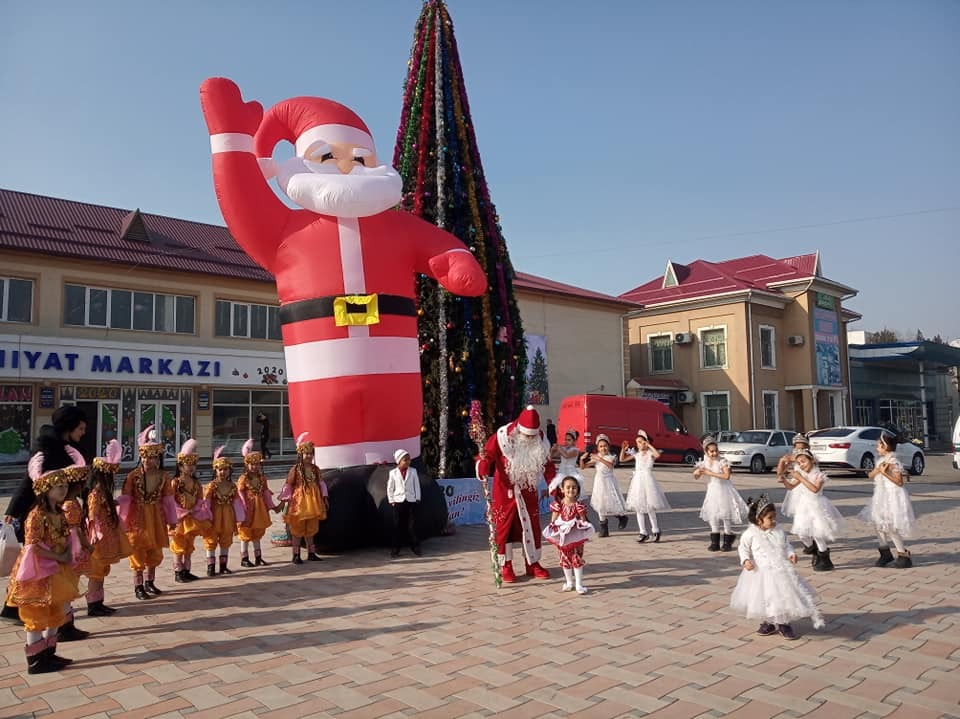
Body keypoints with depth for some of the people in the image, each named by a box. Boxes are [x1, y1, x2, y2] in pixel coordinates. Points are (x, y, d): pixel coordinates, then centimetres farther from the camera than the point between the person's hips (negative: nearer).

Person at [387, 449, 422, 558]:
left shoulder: (413, 471, 3)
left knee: (412, 525, 2)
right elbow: (390, 488, 3)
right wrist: (391, 500, -1)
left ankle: (415, 547, 10)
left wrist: (417, 498, 2)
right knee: (397, 526, 4)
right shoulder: (393, 473, -1)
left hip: (411, 501, 1)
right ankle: (396, 548, 11)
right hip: (398, 501, -1)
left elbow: (417, 486, 6)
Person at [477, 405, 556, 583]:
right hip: (505, 492, -3)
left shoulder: (541, 441, -5)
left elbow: (548, 465, 6)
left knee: (532, 527, 10)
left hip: (529, 493, 4)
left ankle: (533, 564, 25)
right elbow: (484, 467, -16)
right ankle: (506, 567, 16)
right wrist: (484, 461, -40)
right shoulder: (500, 438, -18)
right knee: (504, 527, 3)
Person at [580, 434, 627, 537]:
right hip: (599, 482, 2)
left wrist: (599, 458, -36)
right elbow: (583, 466, 3)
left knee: (612, 501, -4)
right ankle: (603, 529, 12)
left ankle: (622, 517, 29)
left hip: (609, 481, -2)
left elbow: (610, 465, -27)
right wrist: (582, 459, -18)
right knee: (600, 504, 3)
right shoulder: (595, 458, 3)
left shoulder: (612, 456, -5)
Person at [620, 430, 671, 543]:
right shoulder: (636, 454, 10)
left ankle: (655, 530, 10)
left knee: (649, 507, -7)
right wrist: (623, 449, 0)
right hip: (637, 480, 6)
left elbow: (658, 454, -28)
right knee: (639, 508, 6)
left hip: (648, 479, -6)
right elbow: (622, 459, 13)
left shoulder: (650, 453, -5)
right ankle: (643, 533, 14)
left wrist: (649, 445, -22)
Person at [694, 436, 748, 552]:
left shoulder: (722, 461, -15)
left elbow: (727, 476, -29)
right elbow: (696, 477, 9)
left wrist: (710, 473, -29)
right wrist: (697, 472, -15)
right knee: (712, 516, 5)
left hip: (723, 489, -5)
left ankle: (727, 542, 13)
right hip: (713, 489, 5)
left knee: (725, 514, -1)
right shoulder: (705, 462, 0)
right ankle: (715, 542, 14)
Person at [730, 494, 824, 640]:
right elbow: (743, 547, 1)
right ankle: (768, 623, 30)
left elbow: (785, 546, 13)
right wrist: (745, 560, -13)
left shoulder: (779, 532, 1)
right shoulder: (750, 534, -9)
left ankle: (784, 624, 25)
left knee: (785, 596, 6)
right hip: (761, 572, -2)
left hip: (781, 570, 2)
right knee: (763, 598, 7)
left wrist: (791, 553, -6)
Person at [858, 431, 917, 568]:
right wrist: (877, 469, -11)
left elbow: (899, 482, -19)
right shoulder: (881, 461, 11)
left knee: (890, 527, -9)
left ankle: (904, 554, 3)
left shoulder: (894, 462, -15)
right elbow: (871, 475, 7)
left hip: (892, 496, -9)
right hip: (881, 496, 9)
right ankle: (885, 552, 22)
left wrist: (884, 472, -24)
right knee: (877, 523, 10)